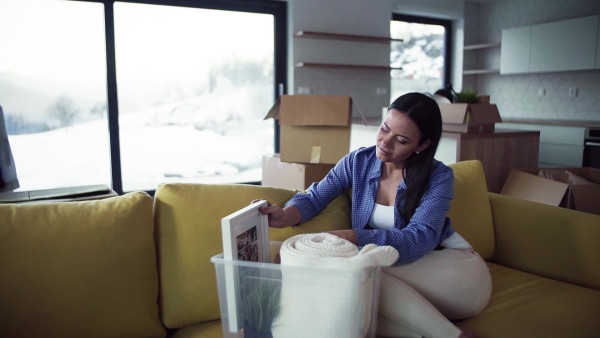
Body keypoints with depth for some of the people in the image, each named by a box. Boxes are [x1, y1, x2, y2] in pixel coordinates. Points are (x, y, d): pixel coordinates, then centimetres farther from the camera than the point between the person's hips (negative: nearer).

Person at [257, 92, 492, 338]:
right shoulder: (358, 161, -2)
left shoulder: (439, 177, -13)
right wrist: (286, 215, -27)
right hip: (397, 271, 4)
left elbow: (420, 238, -26)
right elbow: (315, 196, -2)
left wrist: (351, 237, -41)